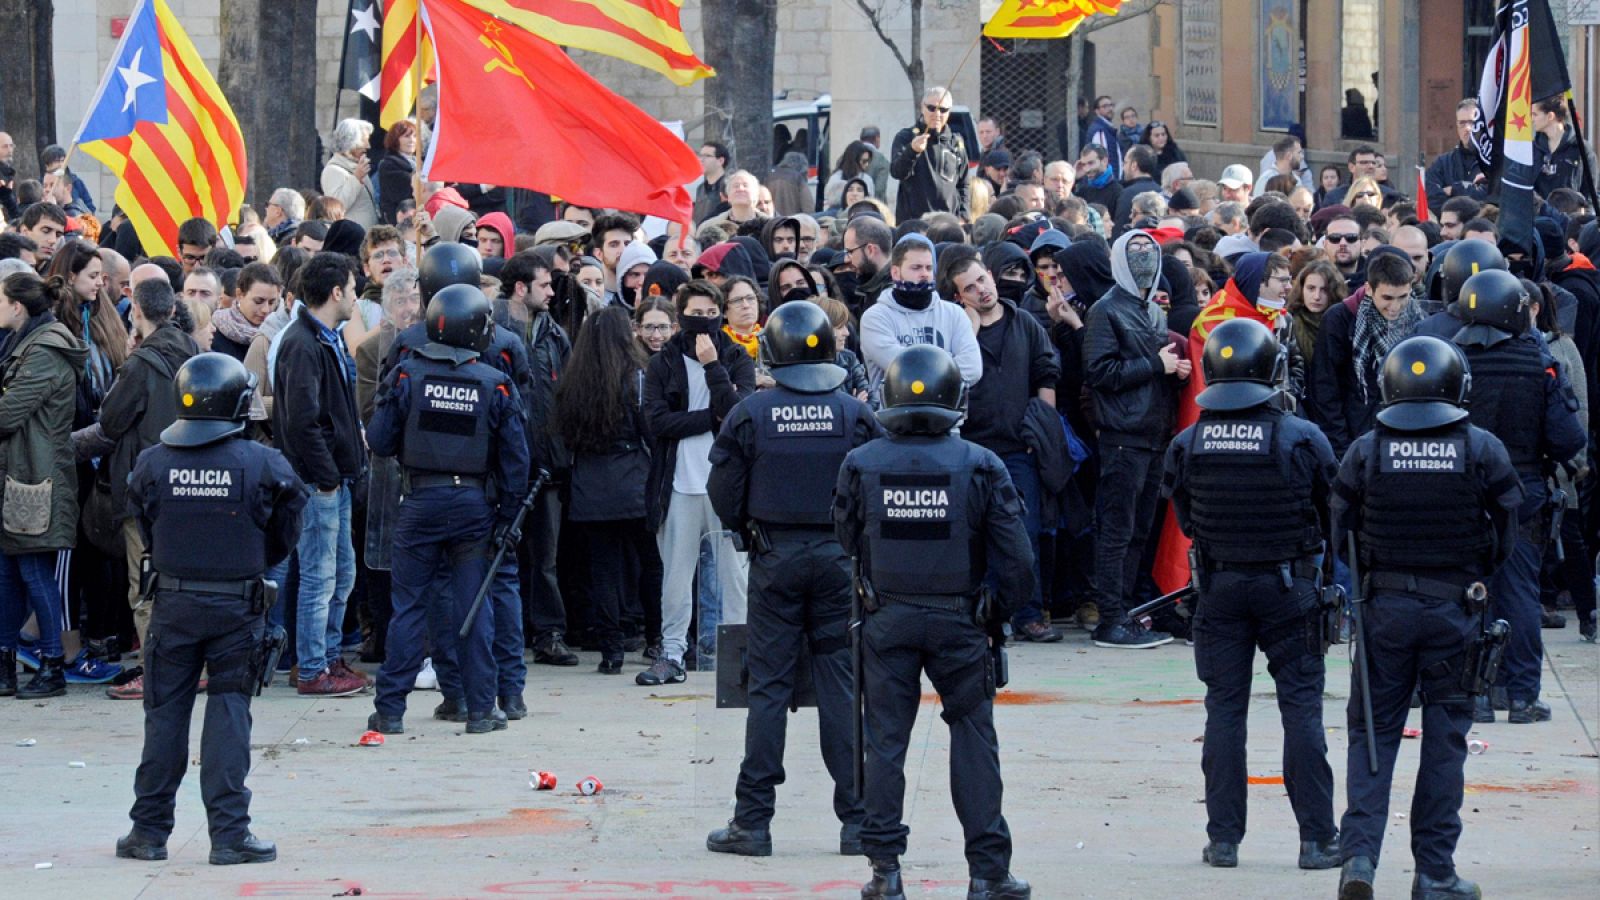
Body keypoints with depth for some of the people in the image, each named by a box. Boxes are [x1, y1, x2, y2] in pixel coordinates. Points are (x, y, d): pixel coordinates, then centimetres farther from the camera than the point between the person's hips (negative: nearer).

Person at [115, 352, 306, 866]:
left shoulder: (153, 465, -6)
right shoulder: (263, 466, -10)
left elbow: (146, 536, 6)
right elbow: (284, 542, 1)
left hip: (173, 605, 2)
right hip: (238, 606, -2)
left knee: (165, 713, 10)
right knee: (229, 713, 3)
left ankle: (149, 831, 14)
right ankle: (229, 833, 0)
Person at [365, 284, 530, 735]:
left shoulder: (406, 375, -5)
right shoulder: (496, 385, -2)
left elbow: (379, 441, -3)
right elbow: (515, 458, 1)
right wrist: (507, 515, 9)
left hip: (419, 505, 0)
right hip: (472, 506, 0)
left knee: (408, 605, 5)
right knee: (474, 608, 7)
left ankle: (390, 710, 5)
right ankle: (481, 710, 9)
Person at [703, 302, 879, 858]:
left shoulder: (751, 415, -6)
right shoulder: (854, 414, -4)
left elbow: (724, 493, -3)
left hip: (774, 561, -1)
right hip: (839, 559, 1)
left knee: (768, 687, 3)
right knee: (842, 685, 4)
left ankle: (752, 822, 3)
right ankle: (857, 821, 3)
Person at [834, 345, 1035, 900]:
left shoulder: (861, 465, -6)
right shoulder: (980, 467, -8)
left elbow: (844, 544, 4)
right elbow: (1017, 561, -7)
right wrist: (998, 614, 9)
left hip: (886, 620, 1)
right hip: (959, 620, -1)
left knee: (885, 740, 8)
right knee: (973, 740, 7)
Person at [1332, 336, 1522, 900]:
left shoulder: (1366, 451, -3)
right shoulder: (1482, 451, -6)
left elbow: (1340, 532, 1)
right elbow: (1506, 534, -1)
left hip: (1385, 606, 1)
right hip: (1455, 609, -1)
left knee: (1373, 732, 8)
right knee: (1444, 737, 7)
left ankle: (1359, 851, -9)